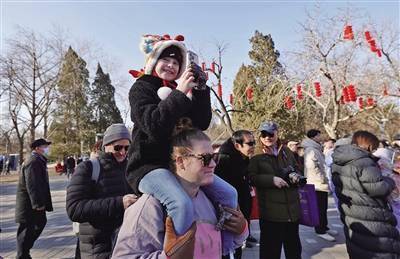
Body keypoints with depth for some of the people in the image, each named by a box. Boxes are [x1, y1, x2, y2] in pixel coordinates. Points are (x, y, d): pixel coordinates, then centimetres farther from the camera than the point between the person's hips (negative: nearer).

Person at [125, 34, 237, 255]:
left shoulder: (178, 91, 13)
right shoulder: (141, 88, -2)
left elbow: (202, 124, 2)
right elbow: (154, 125, -21)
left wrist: (200, 90, -7)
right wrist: (180, 93, -21)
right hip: (149, 164, -6)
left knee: (229, 194, 0)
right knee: (182, 203, -35)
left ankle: (224, 251, 13)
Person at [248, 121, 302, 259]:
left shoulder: (287, 152, 9)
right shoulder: (256, 156, -5)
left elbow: (297, 170, 18)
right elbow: (252, 178, -11)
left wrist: (296, 176, -4)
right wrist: (272, 179, -22)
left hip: (292, 207, 4)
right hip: (270, 209, -4)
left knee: (293, 242, 21)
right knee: (271, 244, 6)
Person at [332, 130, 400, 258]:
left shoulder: (338, 163, 7)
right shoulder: (363, 161, -21)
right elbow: (377, 188, -23)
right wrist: (390, 181, -3)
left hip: (350, 217, 8)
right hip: (371, 220, -8)